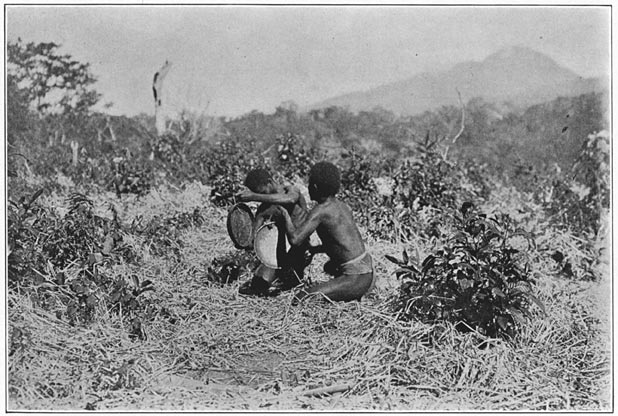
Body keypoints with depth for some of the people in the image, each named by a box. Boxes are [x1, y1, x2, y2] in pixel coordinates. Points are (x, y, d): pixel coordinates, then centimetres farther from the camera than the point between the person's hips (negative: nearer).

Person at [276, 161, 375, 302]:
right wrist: (313, 249, 19)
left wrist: (285, 214, -5)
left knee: (300, 299, -19)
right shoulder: (344, 207, 10)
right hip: (367, 271, 9)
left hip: (357, 278, -9)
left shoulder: (320, 211, -15)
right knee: (329, 267, 41)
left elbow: (295, 239, -22)